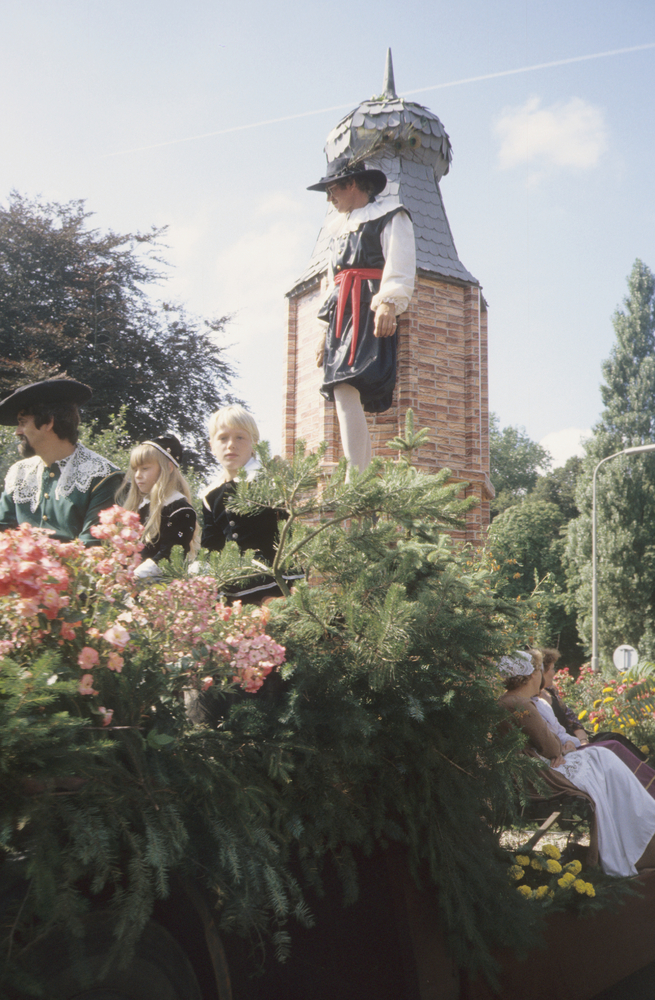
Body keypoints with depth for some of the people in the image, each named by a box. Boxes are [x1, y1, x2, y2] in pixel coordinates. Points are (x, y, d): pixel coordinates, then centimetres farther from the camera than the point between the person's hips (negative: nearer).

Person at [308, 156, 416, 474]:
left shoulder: (389, 216, 8)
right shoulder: (340, 228, 31)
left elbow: (399, 264, -9)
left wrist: (389, 303, -26)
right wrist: (326, 330, 22)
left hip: (369, 311, -8)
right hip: (342, 316, 8)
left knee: (347, 390, -23)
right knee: (344, 396, -3)